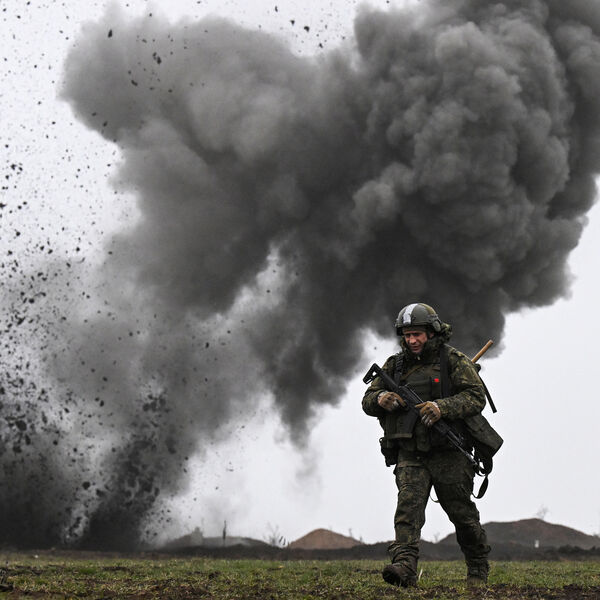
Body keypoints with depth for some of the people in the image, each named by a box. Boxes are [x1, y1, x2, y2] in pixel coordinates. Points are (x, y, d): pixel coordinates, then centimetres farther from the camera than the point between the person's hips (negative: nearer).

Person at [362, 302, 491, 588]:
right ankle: (404, 566, -32)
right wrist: (381, 399, -11)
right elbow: (367, 401, 15)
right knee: (408, 504, -18)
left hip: (448, 454, -3)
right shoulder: (395, 364, 12)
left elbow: (476, 397, -10)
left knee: (462, 512, 5)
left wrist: (443, 408, -27)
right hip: (410, 456, 3)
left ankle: (478, 570, 23)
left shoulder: (454, 360, -1)